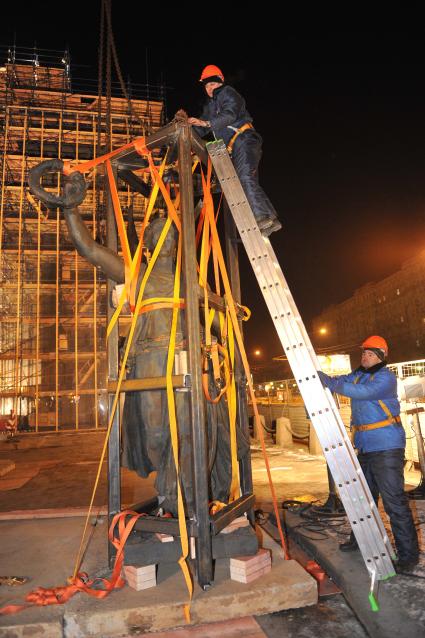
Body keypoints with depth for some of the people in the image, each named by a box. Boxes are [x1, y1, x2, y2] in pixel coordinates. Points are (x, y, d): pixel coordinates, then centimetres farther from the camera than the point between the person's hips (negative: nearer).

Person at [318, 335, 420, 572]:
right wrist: (318, 375, -15)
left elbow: (364, 392, -29)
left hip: (387, 448, -8)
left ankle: (408, 554, 6)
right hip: (365, 447, 8)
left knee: (394, 501, -6)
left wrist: (334, 384, -37)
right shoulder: (358, 375, 12)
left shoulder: (386, 378, -13)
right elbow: (339, 382, 3)